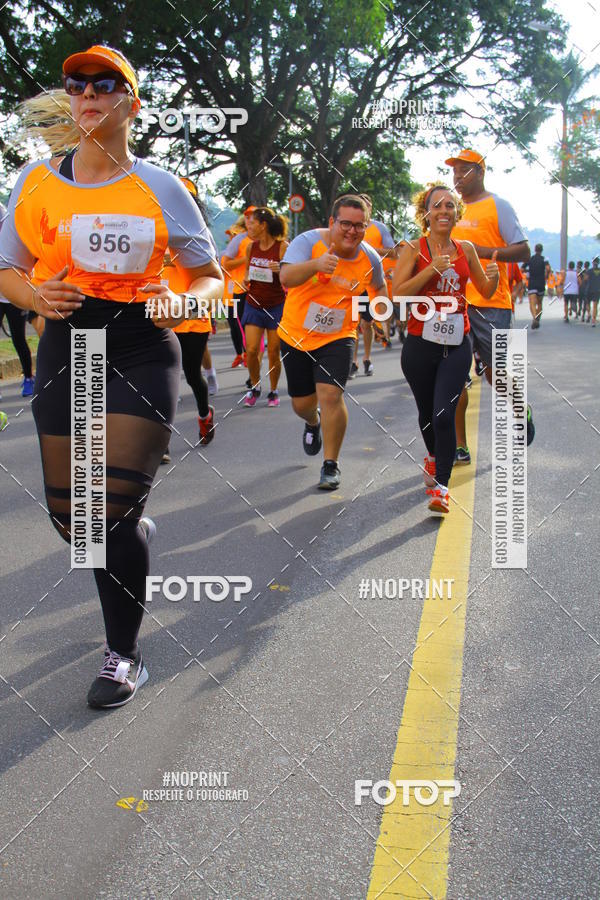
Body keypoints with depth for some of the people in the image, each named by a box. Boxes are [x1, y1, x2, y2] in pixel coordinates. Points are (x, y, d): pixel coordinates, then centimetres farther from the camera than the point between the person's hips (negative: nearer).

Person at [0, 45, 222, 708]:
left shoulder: (160, 187, 1)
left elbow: (210, 277, 7)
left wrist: (183, 300, -16)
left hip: (142, 353, -3)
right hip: (66, 348, 3)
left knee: (113, 509, -10)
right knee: (71, 518, 6)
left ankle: (124, 656, 9)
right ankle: (132, 532, 44)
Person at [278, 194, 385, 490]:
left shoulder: (370, 258, -5)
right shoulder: (309, 241, -16)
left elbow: (378, 287, 17)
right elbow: (286, 278, -31)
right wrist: (316, 264, -48)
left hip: (337, 338, 0)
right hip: (295, 335, 0)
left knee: (330, 394, -18)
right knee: (302, 403, 11)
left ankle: (331, 465, -2)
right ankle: (313, 423, 51)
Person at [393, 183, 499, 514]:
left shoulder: (466, 249, 8)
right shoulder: (414, 249, -3)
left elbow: (486, 292, 16)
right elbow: (397, 293, -14)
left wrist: (493, 276, -6)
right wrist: (433, 268, -22)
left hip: (457, 345, 1)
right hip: (420, 344, -1)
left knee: (444, 414, -13)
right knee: (427, 413, 14)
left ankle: (441, 486, -8)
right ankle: (433, 457, 45)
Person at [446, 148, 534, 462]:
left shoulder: (497, 205, -1)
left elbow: (523, 251, -6)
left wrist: (486, 251, -20)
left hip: (490, 303, -5)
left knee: (496, 371, 2)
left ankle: (522, 412, 34)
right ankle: (459, 447, 6)